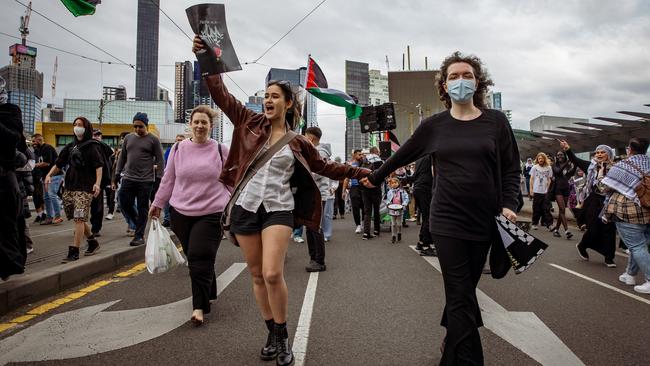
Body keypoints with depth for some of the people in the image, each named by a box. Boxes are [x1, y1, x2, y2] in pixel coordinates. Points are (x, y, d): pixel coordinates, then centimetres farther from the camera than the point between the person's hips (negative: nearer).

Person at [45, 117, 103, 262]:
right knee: (79, 218, 13)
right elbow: (59, 164, 16)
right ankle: (93, 242, 30)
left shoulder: (91, 146, -4)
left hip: (85, 188, -7)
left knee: (79, 219, -10)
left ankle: (74, 251, -8)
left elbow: (98, 166, -13)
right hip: (69, 187, 7)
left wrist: (97, 183, -27)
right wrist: (49, 175, -2)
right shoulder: (70, 146, 16)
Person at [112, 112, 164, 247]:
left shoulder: (153, 140, -1)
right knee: (125, 205, 3)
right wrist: (116, 177, 11)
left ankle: (139, 235, 12)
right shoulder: (128, 138, 12)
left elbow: (159, 161, -3)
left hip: (145, 180, -4)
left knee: (142, 209, 2)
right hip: (128, 179, 4)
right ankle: (139, 224, 28)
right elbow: (122, 158, 16)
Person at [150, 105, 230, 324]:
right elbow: (168, 179, 13)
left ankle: (199, 306, -5)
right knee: (194, 258, 11)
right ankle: (208, 294, 30)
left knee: (200, 258, -11)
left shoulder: (220, 150, 0)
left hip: (211, 214, -3)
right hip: (181, 213, 3)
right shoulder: (178, 148, 6)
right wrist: (158, 204, 15)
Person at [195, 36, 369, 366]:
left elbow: (324, 166, 16)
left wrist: (361, 173, 12)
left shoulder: (297, 143, 6)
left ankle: (283, 338, 5)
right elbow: (221, 95, 2)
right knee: (257, 276, 8)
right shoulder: (251, 123, 6)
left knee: (272, 274, -16)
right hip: (246, 207, 2)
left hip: (279, 210, -2)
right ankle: (272, 335, 24)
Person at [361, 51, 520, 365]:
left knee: (464, 290, 13)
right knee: (461, 296, -4)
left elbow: (511, 168, 6)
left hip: (485, 221, 1)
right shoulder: (434, 125, 4)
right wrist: (376, 178, 26)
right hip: (447, 221, -1)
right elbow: (402, 156, 16)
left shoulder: (495, 121, 4)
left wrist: (509, 205, -7)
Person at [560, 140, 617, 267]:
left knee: (609, 229, 2)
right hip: (593, 202, -1)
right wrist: (567, 149, -15)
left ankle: (609, 258, 12)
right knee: (594, 229, -2)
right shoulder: (590, 166, 4)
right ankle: (581, 246, 27)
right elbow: (575, 160, -2)